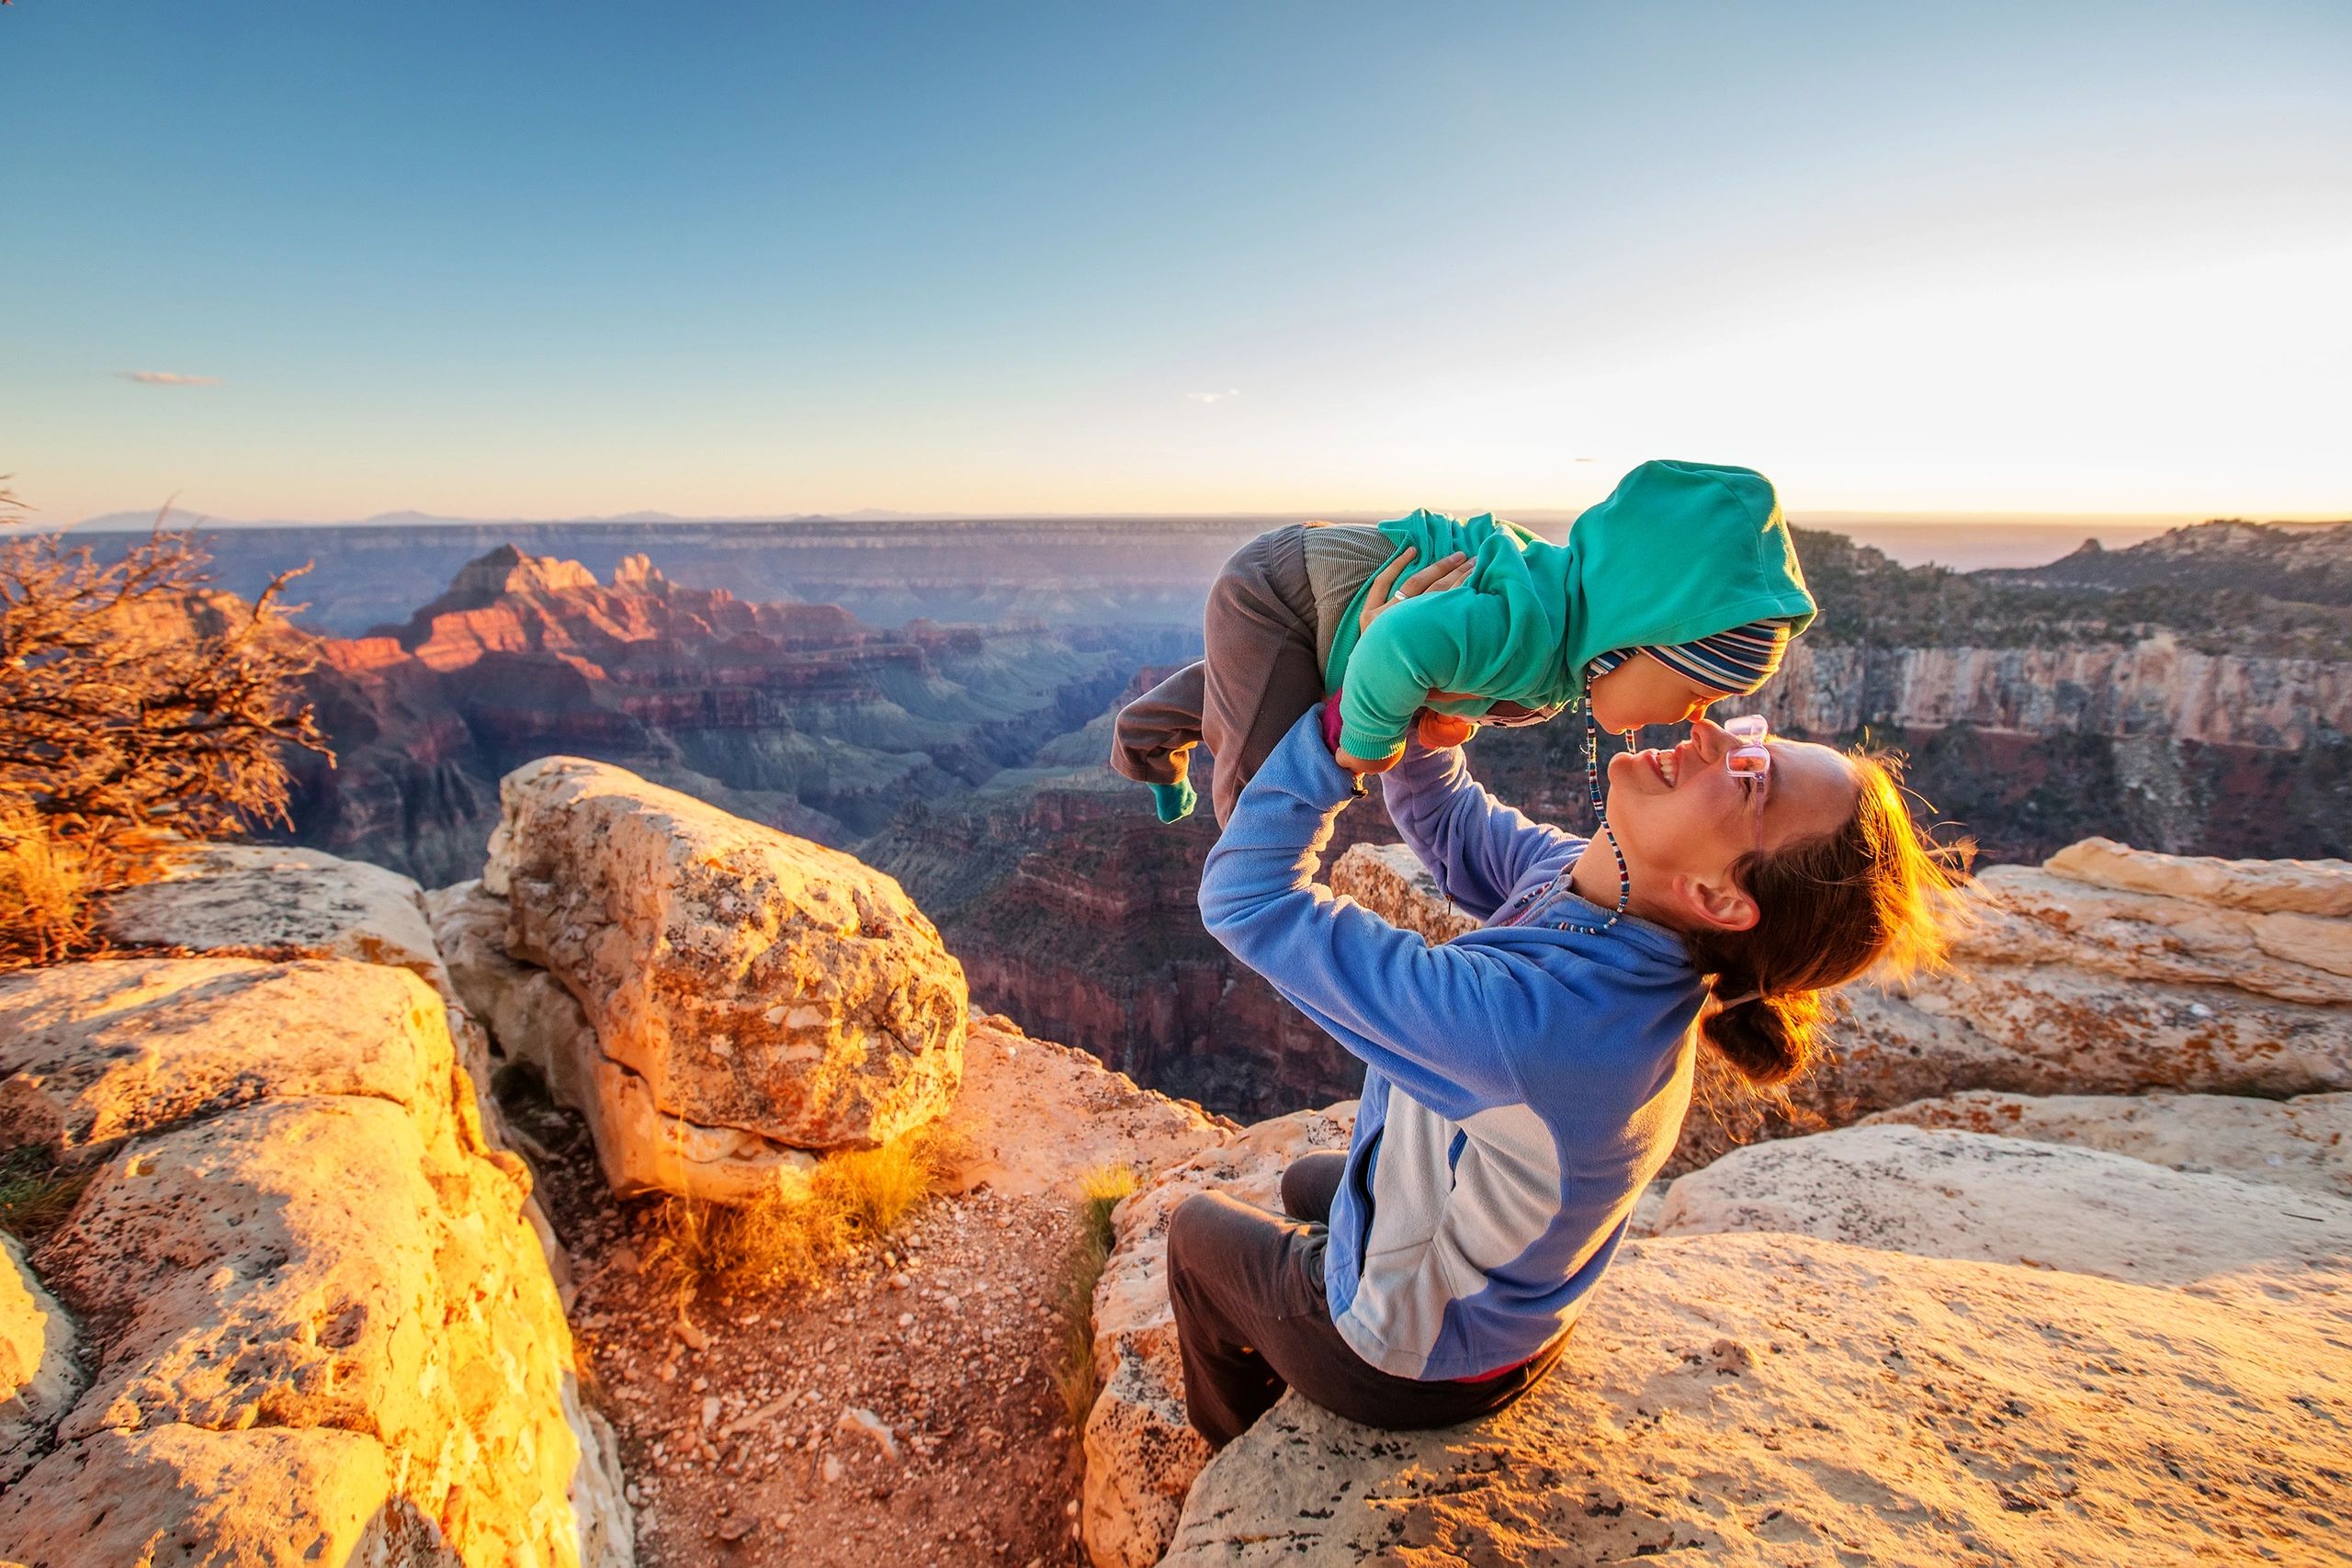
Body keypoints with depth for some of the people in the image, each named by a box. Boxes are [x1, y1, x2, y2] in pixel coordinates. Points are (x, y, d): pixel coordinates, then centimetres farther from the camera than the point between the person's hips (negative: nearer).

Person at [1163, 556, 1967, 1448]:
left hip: (1410, 1358, -6)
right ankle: (1287, 1386, 61)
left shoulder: (1534, 1018, -46)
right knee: (1307, 1184, 34)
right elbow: (1450, 826, -5)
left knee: (1198, 1227, 23)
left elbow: (1245, 895, -39)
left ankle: (1242, 1456, 52)